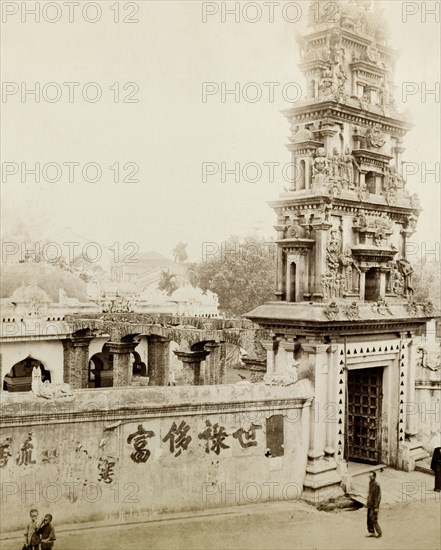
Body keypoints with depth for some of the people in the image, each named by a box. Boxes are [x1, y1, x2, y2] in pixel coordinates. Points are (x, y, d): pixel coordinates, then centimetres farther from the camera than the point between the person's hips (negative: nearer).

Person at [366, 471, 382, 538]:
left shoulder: (376, 485, -19)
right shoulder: (370, 483, 7)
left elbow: (378, 496, -19)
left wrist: (376, 507, -19)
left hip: (374, 505, -8)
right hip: (369, 504, 8)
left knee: (373, 519, -5)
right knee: (369, 518, 11)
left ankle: (379, 532, 10)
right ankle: (371, 532, 21)